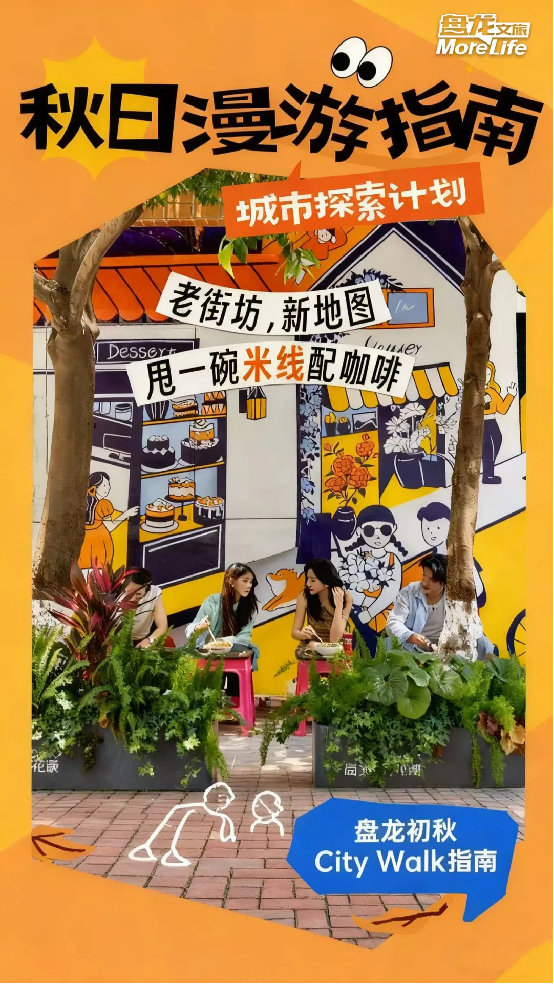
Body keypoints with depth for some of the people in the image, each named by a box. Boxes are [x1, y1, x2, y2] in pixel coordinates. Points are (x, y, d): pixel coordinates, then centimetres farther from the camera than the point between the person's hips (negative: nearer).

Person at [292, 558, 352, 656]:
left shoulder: (345, 597, -16)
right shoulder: (304, 596, -13)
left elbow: (334, 639, -21)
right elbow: (295, 632, -6)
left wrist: (339, 606, -29)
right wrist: (303, 634, -29)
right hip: (311, 648, 1)